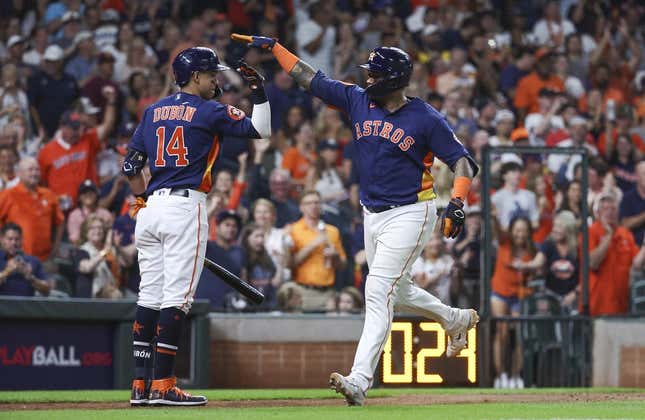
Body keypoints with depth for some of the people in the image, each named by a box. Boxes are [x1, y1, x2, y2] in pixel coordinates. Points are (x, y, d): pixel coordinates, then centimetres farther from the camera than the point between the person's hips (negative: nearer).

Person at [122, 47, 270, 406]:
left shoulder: (154, 111, 16)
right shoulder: (208, 111, -2)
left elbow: (130, 166, 15)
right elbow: (261, 130, -3)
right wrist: (259, 91, 5)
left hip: (150, 210, 7)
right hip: (185, 207, -7)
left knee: (150, 296, 8)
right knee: (177, 296, -7)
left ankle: (141, 384, 7)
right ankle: (163, 385, -11)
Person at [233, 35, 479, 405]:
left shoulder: (426, 118, -12)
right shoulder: (359, 101, 3)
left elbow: (462, 160, -11)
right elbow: (309, 78, 8)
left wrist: (458, 203, -27)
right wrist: (273, 46, 6)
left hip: (409, 214, -7)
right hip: (372, 216, 7)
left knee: (378, 293, -17)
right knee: (396, 292, 20)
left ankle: (360, 380, -24)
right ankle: (457, 319, 46)